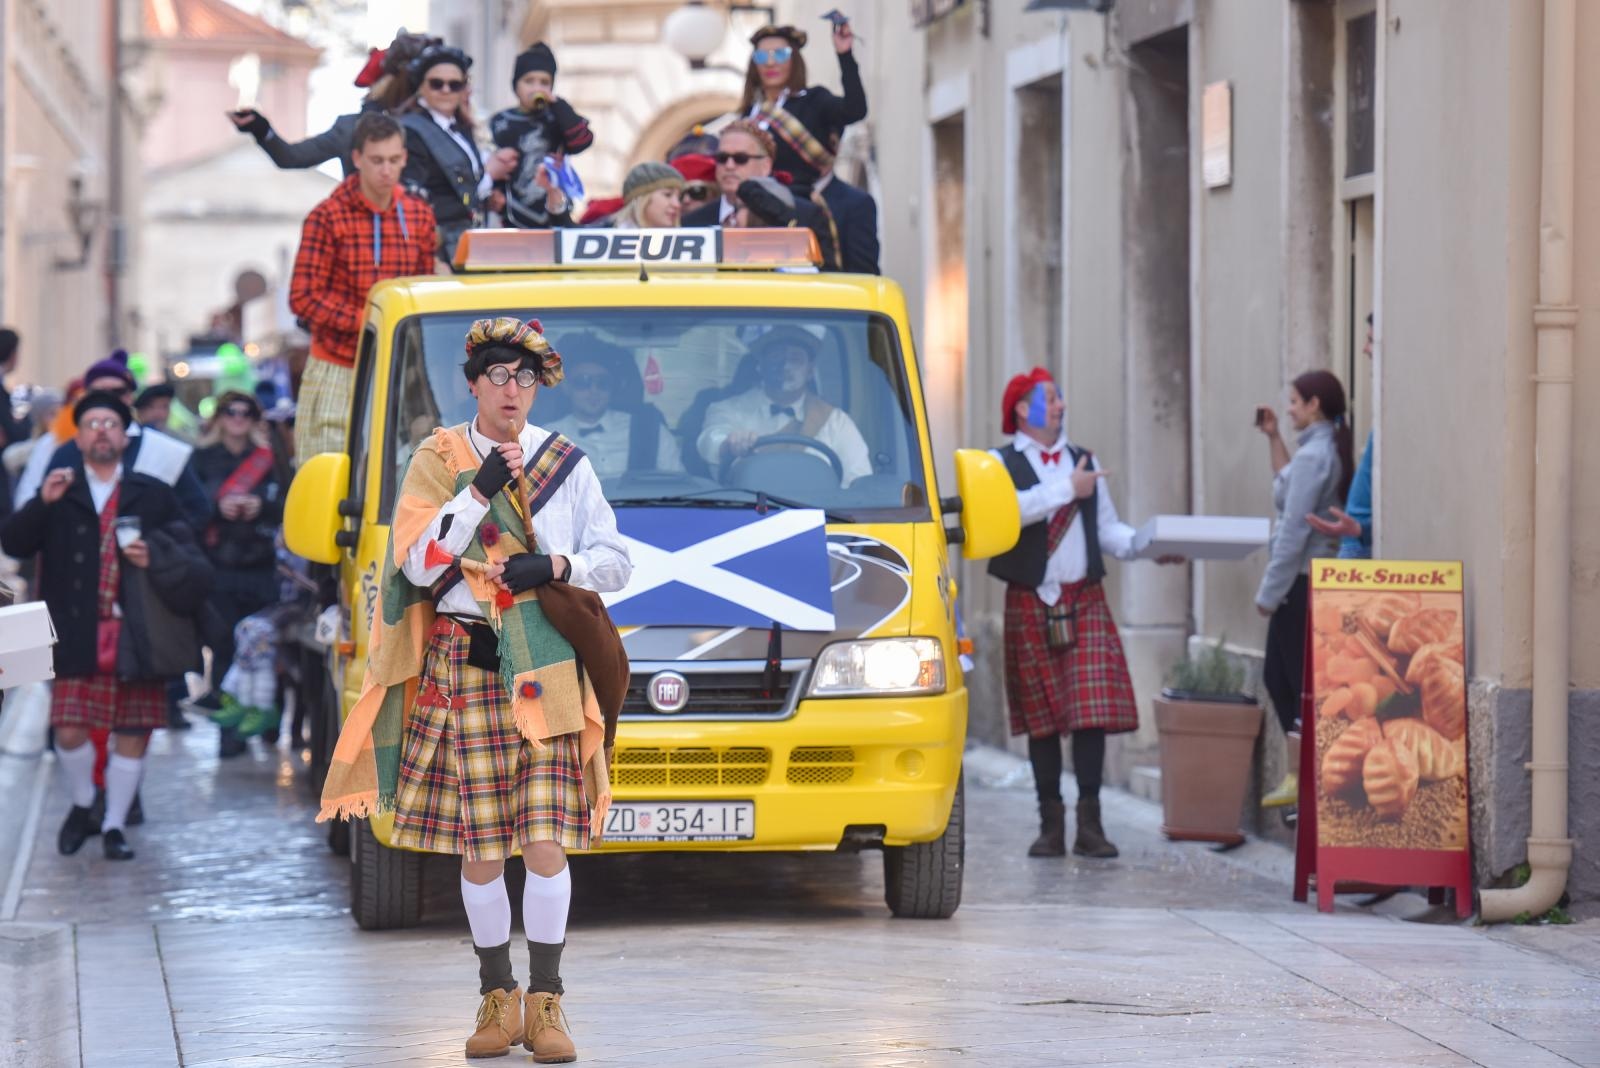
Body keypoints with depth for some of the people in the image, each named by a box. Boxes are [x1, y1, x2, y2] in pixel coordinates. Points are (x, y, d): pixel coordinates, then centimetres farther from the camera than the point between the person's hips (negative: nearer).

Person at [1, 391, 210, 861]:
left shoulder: (153, 496, 8)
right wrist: (41, 503, -20)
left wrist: (156, 560, -10)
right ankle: (82, 805, 20)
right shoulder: (60, 493, 8)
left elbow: (194, 569, 10)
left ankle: (114, 825, 16)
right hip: (78, 637, 0)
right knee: (70, 731, -6)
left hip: (137, 638, 0)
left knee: (133, 734, 2)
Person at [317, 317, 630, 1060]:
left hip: (547, 671, 0)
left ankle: (545, 1004, -2)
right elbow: (419, 565, -7)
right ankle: (497, 999, 13)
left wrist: (555, 567, -10)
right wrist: (480, 489, -13)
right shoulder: (436, 462, 5)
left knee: (545, 843, -8)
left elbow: (616, 562, 9)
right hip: (463, 668, 0)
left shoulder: (566, 464, 9)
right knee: (478, 848, 1)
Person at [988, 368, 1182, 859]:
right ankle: (1051, 824, 9)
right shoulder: (1003, 464, 2)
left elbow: (1108, 529, 12)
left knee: (1094, 709, -8)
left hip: (1085, 601, 2)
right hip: (1031, 603, -2)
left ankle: (1090, 823, -6)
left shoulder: (1084, 461, 15)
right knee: (1041, 717, 2)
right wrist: (1068, 490, -16)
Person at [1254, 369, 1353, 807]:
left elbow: (1294, 530, -19)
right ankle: (1297, 775, 20)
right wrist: (1273, 437, 23)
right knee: (1277, 675, 16)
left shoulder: (1313, 455, -18)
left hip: (1303, 581, -10)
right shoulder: (1331, 451, 11)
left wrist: (1269, 591, -15)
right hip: (1316, 578, 10)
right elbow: (1290, 487, 31)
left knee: (1303, 683, -5)